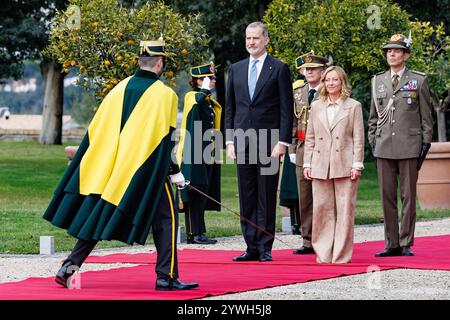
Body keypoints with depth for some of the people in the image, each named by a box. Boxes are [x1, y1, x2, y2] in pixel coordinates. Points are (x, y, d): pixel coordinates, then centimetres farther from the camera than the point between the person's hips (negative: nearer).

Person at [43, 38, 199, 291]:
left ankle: (70, 266, 6)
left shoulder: (120, 88, 6)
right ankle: (167, 277, 0)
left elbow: (96, 130, 8)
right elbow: (165, 139, -11)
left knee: (97, 217, 13)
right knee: (166, 218, 5)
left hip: (110, 170, 5)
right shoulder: (165, 95, -8)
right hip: (146, 171, -5)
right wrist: (175, 172, -2)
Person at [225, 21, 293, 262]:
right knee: (247, 197, 5)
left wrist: (282, 142, -10)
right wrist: (229, 141, 6)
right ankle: (252, 247, 9)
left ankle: (265, 247, 2)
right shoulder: (236, 69, 14)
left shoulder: (279, 69, 1)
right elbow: (229, 107, 15)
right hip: (242, 141, 4)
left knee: (267, 197, -1)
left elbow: (286, 109, -3)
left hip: (268, 142, -4)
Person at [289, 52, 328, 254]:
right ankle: (308, 241, 12)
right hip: (303, 151, 5)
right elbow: (293, 123, 15)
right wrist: (292, 149, 9)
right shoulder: (297, 93, 14)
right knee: (305, 198, 6)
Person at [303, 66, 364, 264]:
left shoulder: (353, 106, 5)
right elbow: (310, 137, 14)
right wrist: (307, 163, 7)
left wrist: (357, 165, -6)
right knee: (321, 209, 1)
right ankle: (324, 253, 7)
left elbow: (358, 138, 1)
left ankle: (341, 254, 3)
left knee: (345, 209, -2)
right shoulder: (316, 107, 14)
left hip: (344, 166, -3)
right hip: (320, 166, 3)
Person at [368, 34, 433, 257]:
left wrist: (426, 142, -2)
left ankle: (406, 243, 5)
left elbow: (426, 115, 4)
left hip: (409, 146, -3)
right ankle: (391, 244, 9)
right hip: (384, 147, 3)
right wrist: (372, 141, 9)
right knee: (387, 196, 4)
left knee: (408, 196, 0)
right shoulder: (377, 81, 13)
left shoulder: (419, 80, 4)